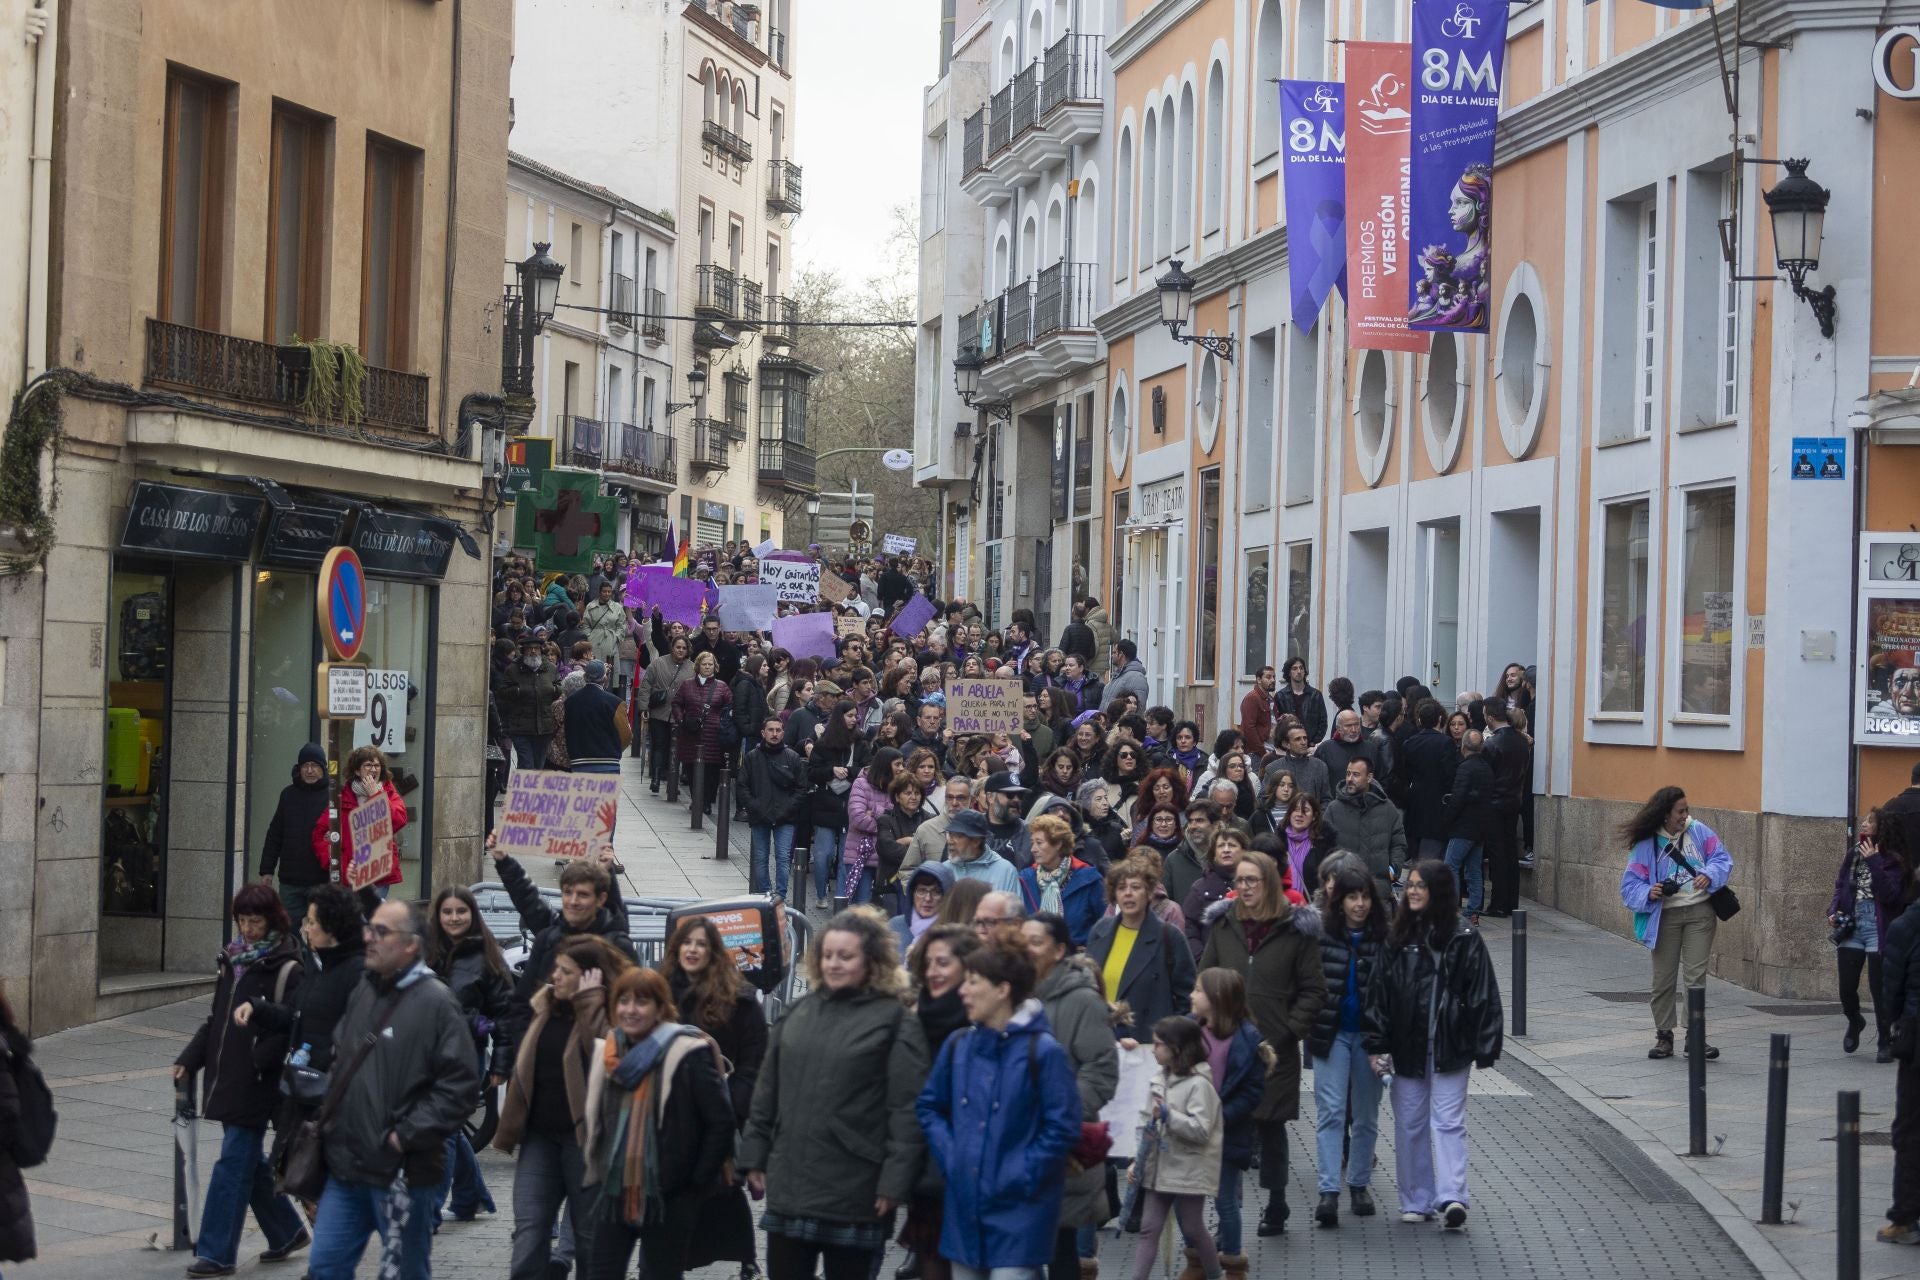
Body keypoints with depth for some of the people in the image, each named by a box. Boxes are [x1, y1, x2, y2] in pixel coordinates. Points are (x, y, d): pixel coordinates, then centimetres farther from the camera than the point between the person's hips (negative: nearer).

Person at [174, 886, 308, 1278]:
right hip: (225, 1079, 8)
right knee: (250, 1162, 15)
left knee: (234, 1164, -5)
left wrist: (258, 1062, -22)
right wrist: (189, 1059, 12)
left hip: (256, 1085, -8)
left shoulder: (287, 969, -11)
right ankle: (287, 1233, 30)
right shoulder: (232, 960, 12)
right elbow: (214, 1019, 19)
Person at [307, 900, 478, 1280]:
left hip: (402, 1172, -7)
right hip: (346, 1166, 7)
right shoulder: (363, 993, 13)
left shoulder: (436, 1002, -12)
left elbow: (460, 1085, -17)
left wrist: (408, 1136, -18)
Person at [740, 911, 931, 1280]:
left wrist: (895, 1180, -17)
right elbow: (768, 1090, 15)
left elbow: (907, 1108, -12)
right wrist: (754, 1155, 11)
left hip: (852, 1193, -5)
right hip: (790, 1182, 5)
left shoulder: (895, 1022, -7)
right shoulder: (799, 1011, 12)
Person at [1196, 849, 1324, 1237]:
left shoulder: (1295, 930, -1)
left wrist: (1289, 1030, -9)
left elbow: (1313, 990, 0)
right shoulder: (1224, 927, 9)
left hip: (1274, 1047, -2)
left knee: (1271, 1126, 9)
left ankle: (1276, 1206, 23)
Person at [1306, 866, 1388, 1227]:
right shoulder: (1319, 936, -3)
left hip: (1369, 1035, 1)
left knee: (1366, 1116, 11)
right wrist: (1312, 1027, -8)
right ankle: (1329, 1190, -12)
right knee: (1331, 1112, -8)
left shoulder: (1383, 939, -1)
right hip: (1332, 1034, -1)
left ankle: (1359, 1183, 25)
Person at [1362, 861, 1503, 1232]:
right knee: (1409, 1124, 8)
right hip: (1406, 1047, 4)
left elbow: (1483, 996, -4)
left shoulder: (1463, 940, -4)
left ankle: (1452, 1197, -11)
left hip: (1449, 1048, -4)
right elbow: (1379, 992, 5)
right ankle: (1416, 1201, 16)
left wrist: (1485, 1049, -7)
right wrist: (1377, 1045, -1)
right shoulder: (1397, 939, 6)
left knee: (1448, 1121, -6)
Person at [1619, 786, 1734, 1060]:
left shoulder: (1699, 832, 3)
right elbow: (1630, 885, 0)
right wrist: (1648, 894, -21)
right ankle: (1663, 1037, 17)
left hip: (1699, 912, 0)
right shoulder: (1646, 844, 0)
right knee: (1663, 978, 5)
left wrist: (1709, 875, -18)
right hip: (1665, 915, 0)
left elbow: (1722, 858, 2)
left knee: (1696, 976, -6)